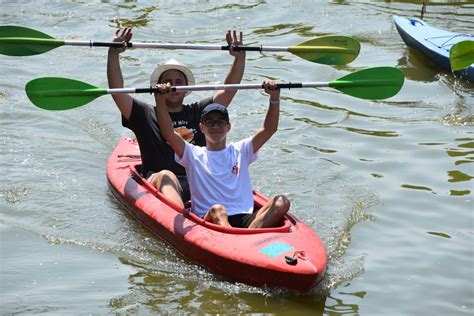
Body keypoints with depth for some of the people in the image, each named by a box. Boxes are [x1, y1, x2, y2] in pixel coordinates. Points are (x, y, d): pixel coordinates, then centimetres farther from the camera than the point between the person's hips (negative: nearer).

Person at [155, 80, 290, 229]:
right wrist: (160, 100, -14)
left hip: (245, 219, 3)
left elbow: (269, 129, 11)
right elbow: (169, 133, -1)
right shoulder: (194, 154, 14)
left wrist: (274, 98, -3)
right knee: (217, 209, -38)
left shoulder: (240, 150, 21)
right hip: (209, 220, -3)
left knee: (282, 202, -23)